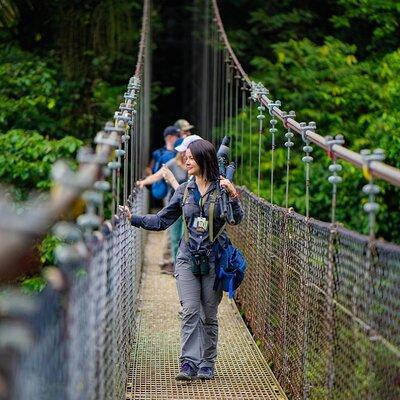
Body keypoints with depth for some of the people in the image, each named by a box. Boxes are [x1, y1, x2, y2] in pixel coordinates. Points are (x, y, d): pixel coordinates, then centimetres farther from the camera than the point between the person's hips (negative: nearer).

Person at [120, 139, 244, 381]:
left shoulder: (222, 187, -1)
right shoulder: (184, 191, 8)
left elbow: (238, 219, -10)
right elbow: (161, 220, 11)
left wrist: (233, 195, -26)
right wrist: (133, 218, 1)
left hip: (214, 260, -2)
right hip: (188, 259, 2)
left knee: (209, 315, 5)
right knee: (190, 312, -10)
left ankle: (207, 365, 15)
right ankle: (189, 365, -13)